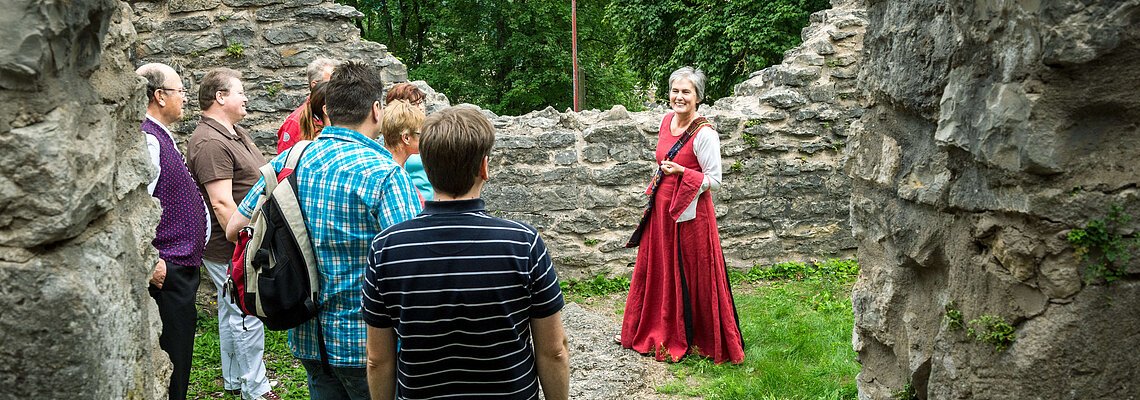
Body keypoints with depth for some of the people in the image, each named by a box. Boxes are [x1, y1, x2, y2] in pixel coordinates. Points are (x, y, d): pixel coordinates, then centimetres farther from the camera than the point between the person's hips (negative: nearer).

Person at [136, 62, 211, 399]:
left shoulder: (162, 137, 14)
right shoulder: (148, 140, -18)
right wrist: (152, 264, -22)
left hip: (182, 265, 10)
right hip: (166, 271, -10)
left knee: (180, 353, 18)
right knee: (170, 358, -4)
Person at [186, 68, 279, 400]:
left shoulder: (236, 132, 12)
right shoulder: (211, 143, -21)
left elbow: (256, 179, 24)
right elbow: (222, 204, -26)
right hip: (231, 250, -11)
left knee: (232, 311, 18)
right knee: (248, 316, -3)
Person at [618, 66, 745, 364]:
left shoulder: (704, 134, -16)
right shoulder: (667, 121, 6)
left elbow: (715, 181, -13)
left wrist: (682, 172, -25)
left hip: (690, 214, -7)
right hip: (662, 208, 7)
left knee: (692, 279, 2)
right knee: (659, 272, 14)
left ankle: (702, 342, 17)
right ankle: (663, 335, 30)